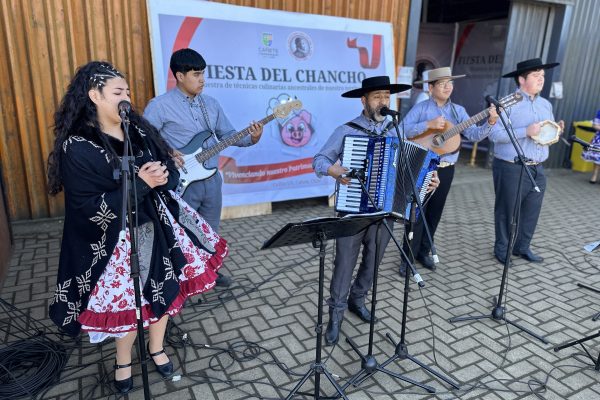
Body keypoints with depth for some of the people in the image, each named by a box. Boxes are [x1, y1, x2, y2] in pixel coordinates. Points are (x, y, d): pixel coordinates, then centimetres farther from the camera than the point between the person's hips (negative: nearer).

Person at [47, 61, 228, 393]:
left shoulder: (139, 129, 1)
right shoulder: (77, 147, -17)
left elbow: (171, 172, 5)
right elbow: (91, 208, -21)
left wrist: (161, 176, -19)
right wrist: (141, 184, -27)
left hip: (159, 225, 6)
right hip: (118, 238, -5)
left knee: (165, 290, 16)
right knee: (127, 300, 10)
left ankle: (156, 347, 42)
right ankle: (124, 361, 39)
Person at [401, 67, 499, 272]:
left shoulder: (458, 110, 7)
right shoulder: (420, 108, -4)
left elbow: (474, 135, -3)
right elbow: (402, 130, -17)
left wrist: (490, 123, -20)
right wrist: (429, 124, -25)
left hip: (446, 169, 4)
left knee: (434, 213, 12)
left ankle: (423, 251, 27)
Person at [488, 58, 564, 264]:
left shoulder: (546, 104, 14)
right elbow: (494, 134, -19)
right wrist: (526, 131, -23)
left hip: (537, 169, 7)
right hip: (510, 168, -7)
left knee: (532, 211, 13)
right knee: (507, 211, 5)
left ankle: (522, 247, 30)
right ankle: (502, 249, 21)